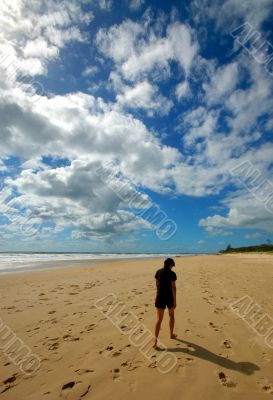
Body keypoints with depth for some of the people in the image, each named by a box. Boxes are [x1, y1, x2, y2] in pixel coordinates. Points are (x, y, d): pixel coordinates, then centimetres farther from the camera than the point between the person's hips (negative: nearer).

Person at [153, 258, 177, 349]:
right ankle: (171, 334, 39)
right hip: (169, 297, -2)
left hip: (160, 297, 2)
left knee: (159, 319, 6)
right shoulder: (172, 274, -11)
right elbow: (173, 287, -14)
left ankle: (155, 339, -6)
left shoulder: (158, 272, 1)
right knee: (171, 315, 24)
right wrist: (175, 301, -10)